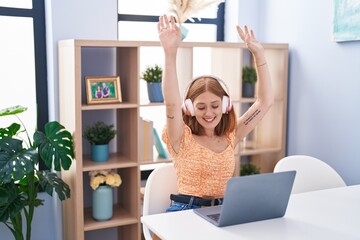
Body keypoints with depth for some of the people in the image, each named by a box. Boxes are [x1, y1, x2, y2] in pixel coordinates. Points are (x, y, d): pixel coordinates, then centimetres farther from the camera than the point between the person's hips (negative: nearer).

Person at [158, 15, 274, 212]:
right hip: (186, 212, -3)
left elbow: (265, 101, 2)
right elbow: (172, 104, -23)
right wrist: (170, 54, -34)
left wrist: (259, 54, -5)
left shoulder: (230, 137, 5)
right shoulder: (182, 139, -4)